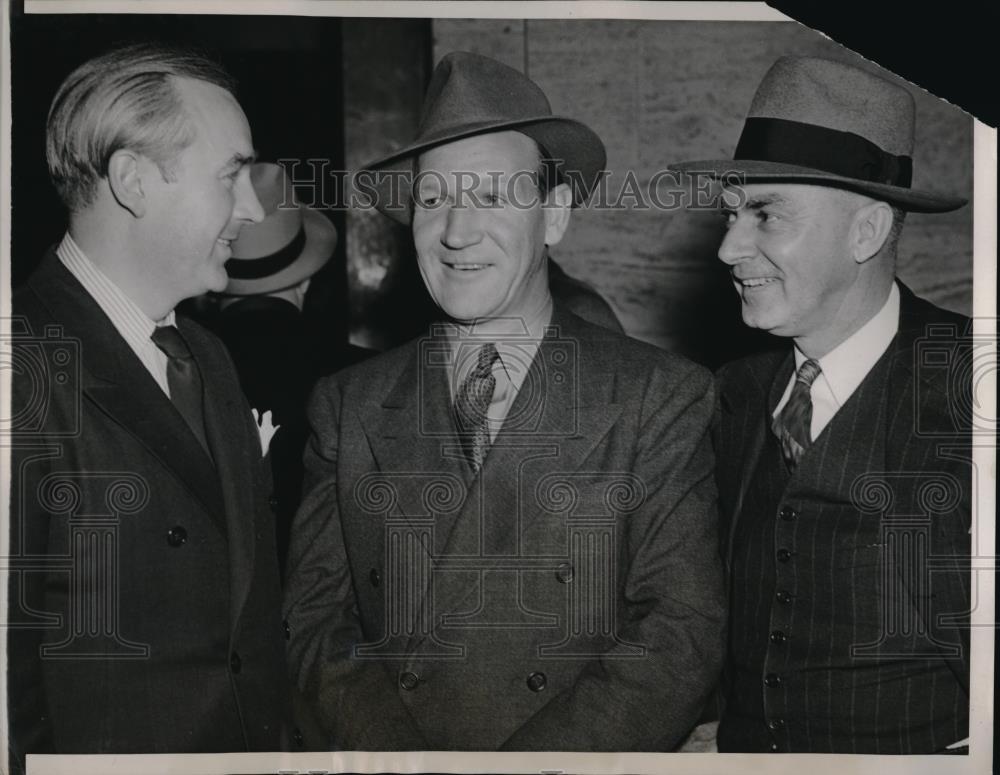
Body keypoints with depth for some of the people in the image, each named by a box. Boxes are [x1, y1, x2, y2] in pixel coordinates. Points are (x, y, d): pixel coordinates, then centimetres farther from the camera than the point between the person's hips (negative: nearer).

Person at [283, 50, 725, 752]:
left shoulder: (664, 399, 0)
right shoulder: (348, 408, 8)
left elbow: (683, 630, -5)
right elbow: (317, 620, 5)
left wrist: (532, 758, -15)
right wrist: (399, 752, -11)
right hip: (383, 749, 2)